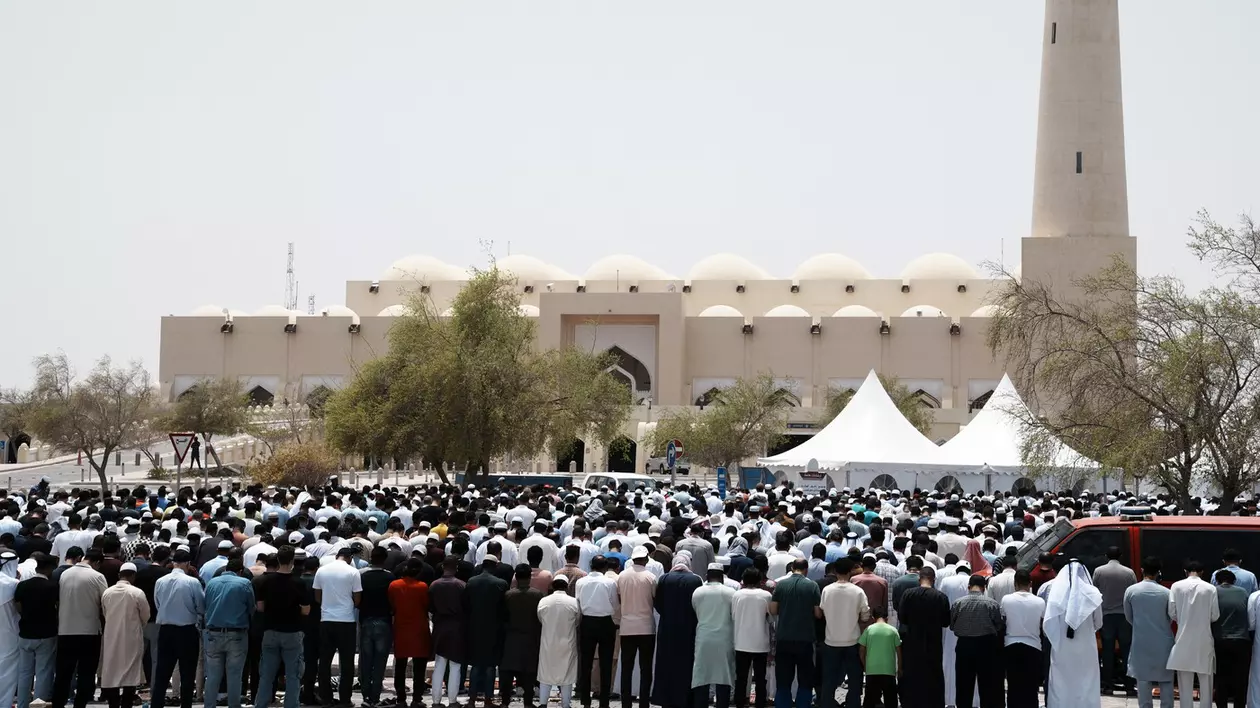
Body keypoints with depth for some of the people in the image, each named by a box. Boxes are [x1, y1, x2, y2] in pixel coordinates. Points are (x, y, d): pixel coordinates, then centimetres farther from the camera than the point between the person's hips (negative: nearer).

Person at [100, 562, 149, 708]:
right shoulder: (137, 593, -11)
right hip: (131, 640, -3)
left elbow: (105, 614, 7)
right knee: (130, 675, 1)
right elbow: (145, 617, -1)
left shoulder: (106, 593, -2)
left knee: (112, 675, 8)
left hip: (111, 639, 3)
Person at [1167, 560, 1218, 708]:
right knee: (1205, 679, 10)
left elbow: (1171, 612, -5)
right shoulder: (1210, 588, -5)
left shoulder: (1176, 586, -5)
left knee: (1185, 681, 7)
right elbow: (1215, 615, -4)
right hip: (1204, 639, 0)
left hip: (1184, 639, 0)